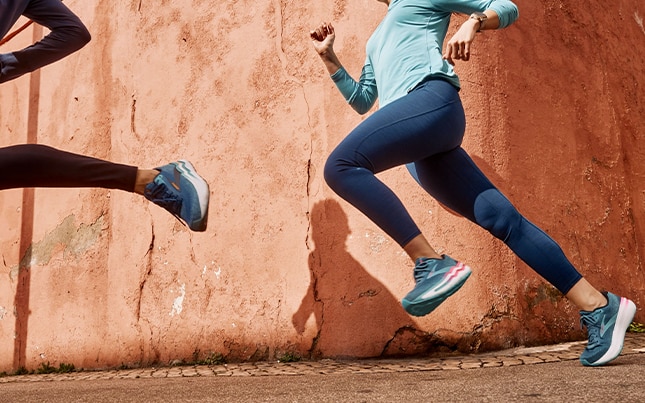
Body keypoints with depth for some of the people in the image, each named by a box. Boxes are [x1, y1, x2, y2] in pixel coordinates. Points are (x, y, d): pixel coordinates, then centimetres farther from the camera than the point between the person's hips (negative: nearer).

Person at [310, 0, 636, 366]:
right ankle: (600, 306, -5)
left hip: (430, 98, -7)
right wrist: (329, 58, 28)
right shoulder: (378, 41, 39)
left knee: (341, 166, -25)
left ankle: (434, 265, -27)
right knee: (501, 216, -4)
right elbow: (362, 101, 36)